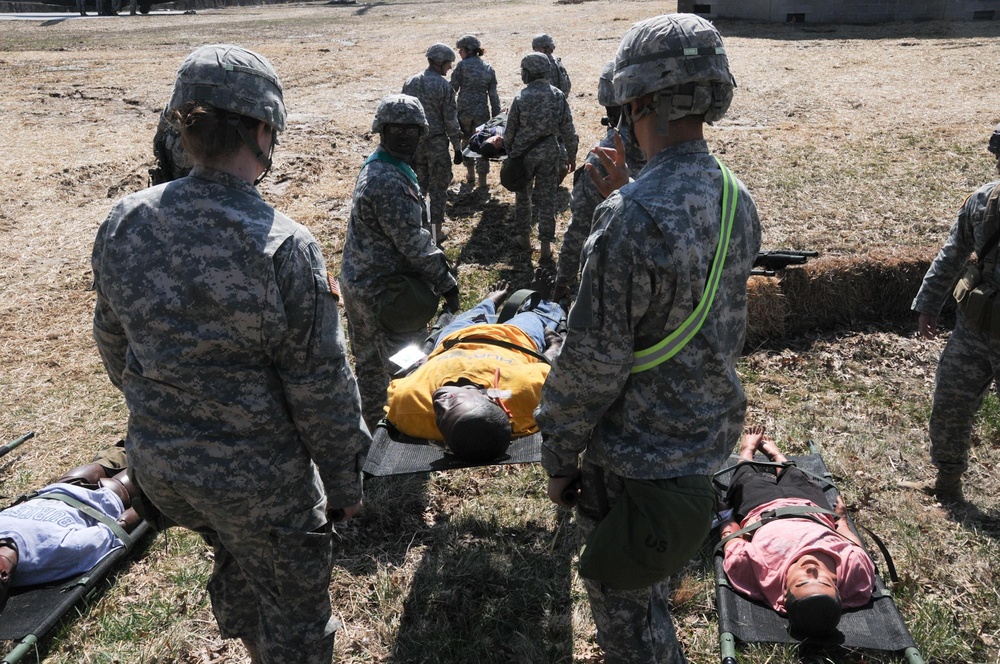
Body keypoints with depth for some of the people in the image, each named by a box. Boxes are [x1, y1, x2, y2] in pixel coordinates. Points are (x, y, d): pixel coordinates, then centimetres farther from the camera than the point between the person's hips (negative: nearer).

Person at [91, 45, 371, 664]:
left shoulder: (124, 223, -8)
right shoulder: (284, 247, -26)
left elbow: (114, 341, 6)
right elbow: (321, 387, -19)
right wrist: (344, 482, -5)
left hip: (154, 462, 7)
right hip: (256, 478, -7)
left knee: (238, 564, 34)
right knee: (296, 612, 19)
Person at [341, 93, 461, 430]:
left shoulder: (378, 167, 10)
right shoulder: (388, 181, -23)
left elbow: (410, 234, 17)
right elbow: (412, 241, -23)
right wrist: (446, 284, -14)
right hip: (383, 291, -10)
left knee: (370, 362, 21)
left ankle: (372, 424, 38)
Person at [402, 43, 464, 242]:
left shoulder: (410, 83, 3)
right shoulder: (443, 86, -12)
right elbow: (451, 120, -11)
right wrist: (457, 147, -4)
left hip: (414, 142, 5)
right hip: (436, 142, -5)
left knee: (418, 184, 16)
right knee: (438, 187, 5)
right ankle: (437, 231, 10)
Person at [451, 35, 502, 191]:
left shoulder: (462, 65, -5)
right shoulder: (489, 69, 7)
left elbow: (453, 88, -7)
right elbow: (494, 95, 6)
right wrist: (496, 117, 9)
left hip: (464, 110, -2)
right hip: (482, 112, 2)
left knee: (467, 141, 20)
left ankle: (470, 175, 29)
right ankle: (482, 183, 6)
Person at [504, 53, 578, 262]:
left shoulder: (521, 98, -11)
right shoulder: (558, 96, -5)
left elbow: (510, 131, -3)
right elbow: (568, 130, -3)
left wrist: (509, 151, 15)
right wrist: (571, 156, 8)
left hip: (524, 154, -1)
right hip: (550, 154, 1)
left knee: (523, 195, 17)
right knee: (546, 198, 6)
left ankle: (524, 236, 26)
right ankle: (546, 244, 7)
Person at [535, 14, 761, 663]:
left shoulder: (631, 217, -28)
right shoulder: (738, 198, -2)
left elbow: (592, 363, -23)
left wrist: (558, 456, -9)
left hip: (642, 456, -8)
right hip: (713, 433, 8)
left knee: (625, 609, 14)